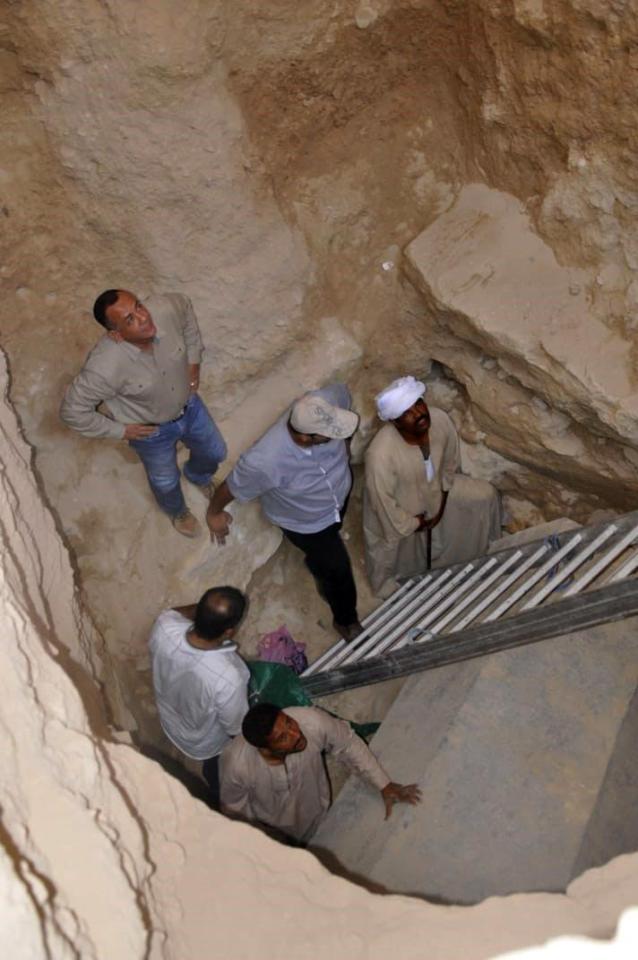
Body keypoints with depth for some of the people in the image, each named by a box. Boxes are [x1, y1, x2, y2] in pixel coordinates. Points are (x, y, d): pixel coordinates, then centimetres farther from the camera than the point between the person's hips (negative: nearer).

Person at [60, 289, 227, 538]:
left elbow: (184, 304, -5)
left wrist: (194, 359, -4)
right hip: (152, 431, -4)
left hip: (189, 405, 4)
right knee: (166, 482, 25)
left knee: (215, 452, 28)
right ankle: (177, 511, 62)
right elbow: (72, 411, -28)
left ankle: (198, 477, 66)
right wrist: (120, 431, -16)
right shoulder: (105, 367, -42)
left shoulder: (166, 310, -31)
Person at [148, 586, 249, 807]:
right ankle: (219, 806, 62)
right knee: (219, 780, 33)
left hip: (171, 722, 4)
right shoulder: (229, 677, -48)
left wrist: (203, 608, -11)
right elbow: (237, 728, -25)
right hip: (209, 743, -4)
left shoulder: (164, 628, -36)